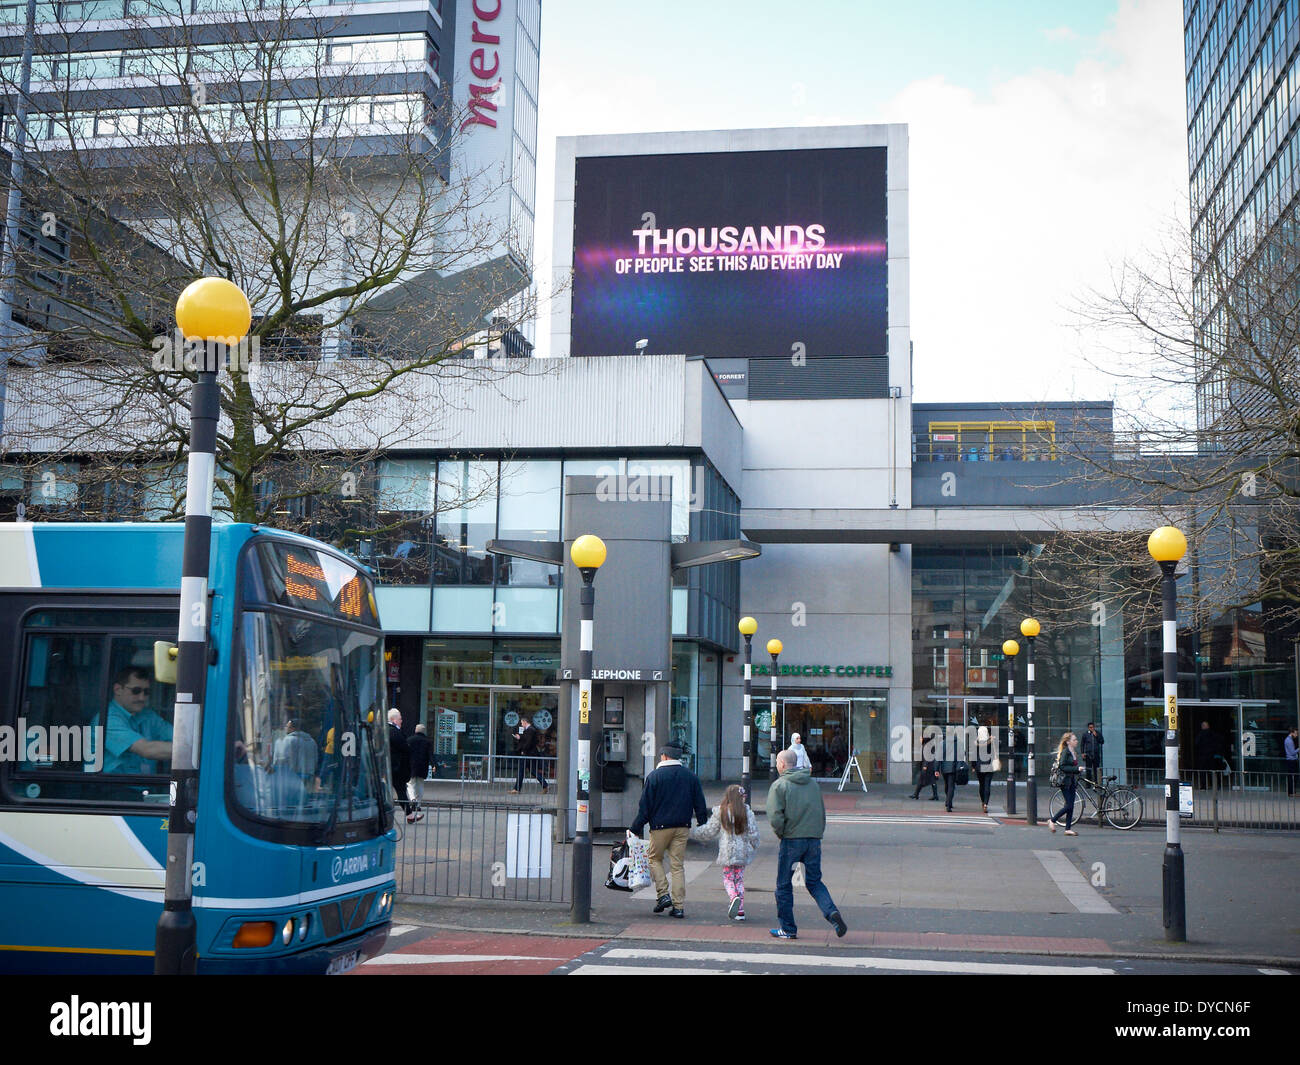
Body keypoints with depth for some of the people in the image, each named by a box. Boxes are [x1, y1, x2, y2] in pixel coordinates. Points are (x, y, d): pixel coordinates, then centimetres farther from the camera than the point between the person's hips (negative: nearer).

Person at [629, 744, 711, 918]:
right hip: (683, 827, 3)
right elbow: (700, 805, 9)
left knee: (655, 858, 15)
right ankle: (678, 906, 4)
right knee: (678, 865, 7)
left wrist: (636, 830, -1)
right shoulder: (691, 777, 6)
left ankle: (663, 894, 1)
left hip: (661, 827, -3)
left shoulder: (655, 776, -5)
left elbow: (645, 806, -5)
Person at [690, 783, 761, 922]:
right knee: (739, 879, 11)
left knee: (728, 878, 8)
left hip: (727, 852, -1)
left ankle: (734, 897, -22)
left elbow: (710, 830, 1)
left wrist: (693, 833, 16)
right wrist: (754, 848, 15)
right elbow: (753, 832, -3)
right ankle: (740, 910, 6)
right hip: (742, 852, 1)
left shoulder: (720, 811, -4)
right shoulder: (747, 812, -4)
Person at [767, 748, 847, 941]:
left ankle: (788, 929, 14)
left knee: (784, 886, 8)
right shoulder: (813, 783, 13)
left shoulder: (779, 785, -6)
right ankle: (832, 912, -9)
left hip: (791, 840, -5)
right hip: (814, 840, 5)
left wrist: (781, 835, 0)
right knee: (814, 882, 15)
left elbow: (775, 818, -15)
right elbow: (822, 813, 14)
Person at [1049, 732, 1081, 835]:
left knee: (1071, 806, 5)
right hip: (1065, 781, -8)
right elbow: (1062, 767, -21)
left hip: (1072, 781, 8)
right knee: (1069, 805, -9)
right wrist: (1076, 769, -24)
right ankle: (1052, 821, 7)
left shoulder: (1074, 752, 13)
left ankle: (1068, 829, 7)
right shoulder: (1065, 752, -13)